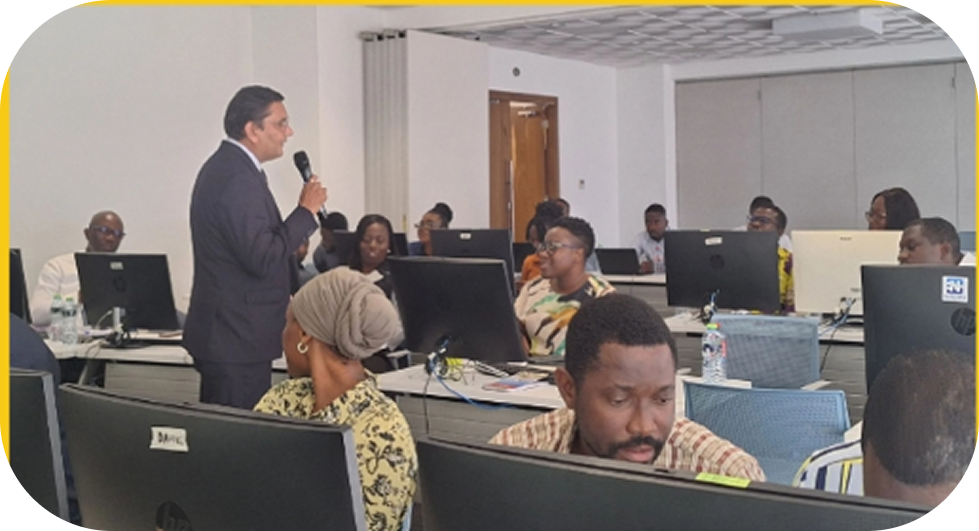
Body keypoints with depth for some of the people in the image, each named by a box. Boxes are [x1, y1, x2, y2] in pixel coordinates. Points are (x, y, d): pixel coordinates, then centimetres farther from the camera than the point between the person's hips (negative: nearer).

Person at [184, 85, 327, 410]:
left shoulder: (224, 167, 14)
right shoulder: (237, 179, -20)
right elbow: (262, 260, -25)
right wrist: (306, 210, -16)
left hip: (222, 334, 11)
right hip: (238, 340, -11)